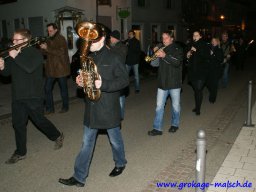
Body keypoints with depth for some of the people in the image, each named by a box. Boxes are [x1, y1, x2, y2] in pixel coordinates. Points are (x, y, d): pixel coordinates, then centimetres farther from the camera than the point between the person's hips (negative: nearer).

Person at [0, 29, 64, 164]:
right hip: (17, 96, 6)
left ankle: (58, 136, 30)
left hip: (33, 96, -6)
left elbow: (29, 68, -26)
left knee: (39, 120, 5)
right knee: (18, 124, 9)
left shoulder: (35, 53, -9)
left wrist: (16, 57, -22)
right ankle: (20, 152, 22)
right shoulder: (14, 53, 12)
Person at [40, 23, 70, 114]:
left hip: (61, 68, -6)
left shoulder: (61, 39, -9)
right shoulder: (50, 40, 13)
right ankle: (49, 108, 13)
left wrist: (47, 48, -24)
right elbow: (47, 53, 17)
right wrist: (43, 48, -4)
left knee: (63, 88, 7)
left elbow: (61, 52, -23)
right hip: (50, 69, 7)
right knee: (47, 88, 3)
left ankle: (65, 106, 22)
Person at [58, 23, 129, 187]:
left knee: (115, 138, 15)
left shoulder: (114, 58, -13)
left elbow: (124, 80, -15)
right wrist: (81, 81, -2)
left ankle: (120, 163, 41)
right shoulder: (89, 57, 8)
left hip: (109, 108, -6)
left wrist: (103, 84, -27)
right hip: (91, 107, 6)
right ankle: (79, 177, 18)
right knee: (87, 142, 10)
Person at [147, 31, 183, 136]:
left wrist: (165, 56, -32)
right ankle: (157, 128, 8)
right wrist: (154, 53, -11)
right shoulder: (161, 49, 9)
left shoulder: (177, 49, -4)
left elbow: (177, 62, -21)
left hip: (174, 82, -3)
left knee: (175, 105, 11)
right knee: (159, 106, 2)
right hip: (162, 83, 4)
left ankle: (174, 124, 30)